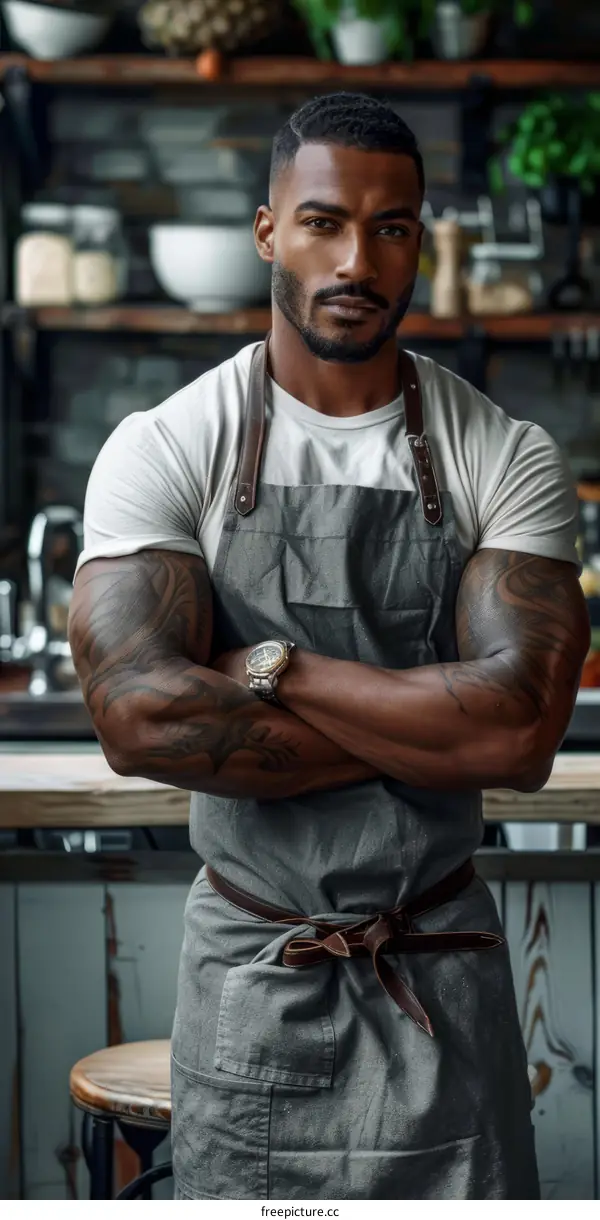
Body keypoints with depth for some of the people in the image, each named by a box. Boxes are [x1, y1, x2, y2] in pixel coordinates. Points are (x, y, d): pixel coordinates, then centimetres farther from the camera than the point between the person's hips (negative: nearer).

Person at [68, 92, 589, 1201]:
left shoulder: (506, 459, -4)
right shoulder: (163, 450, -6)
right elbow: (140, 721, -20)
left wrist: (272, 669, -17)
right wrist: (427, 733, -16)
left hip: (444, 977, 1)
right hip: (251, 978, 0)